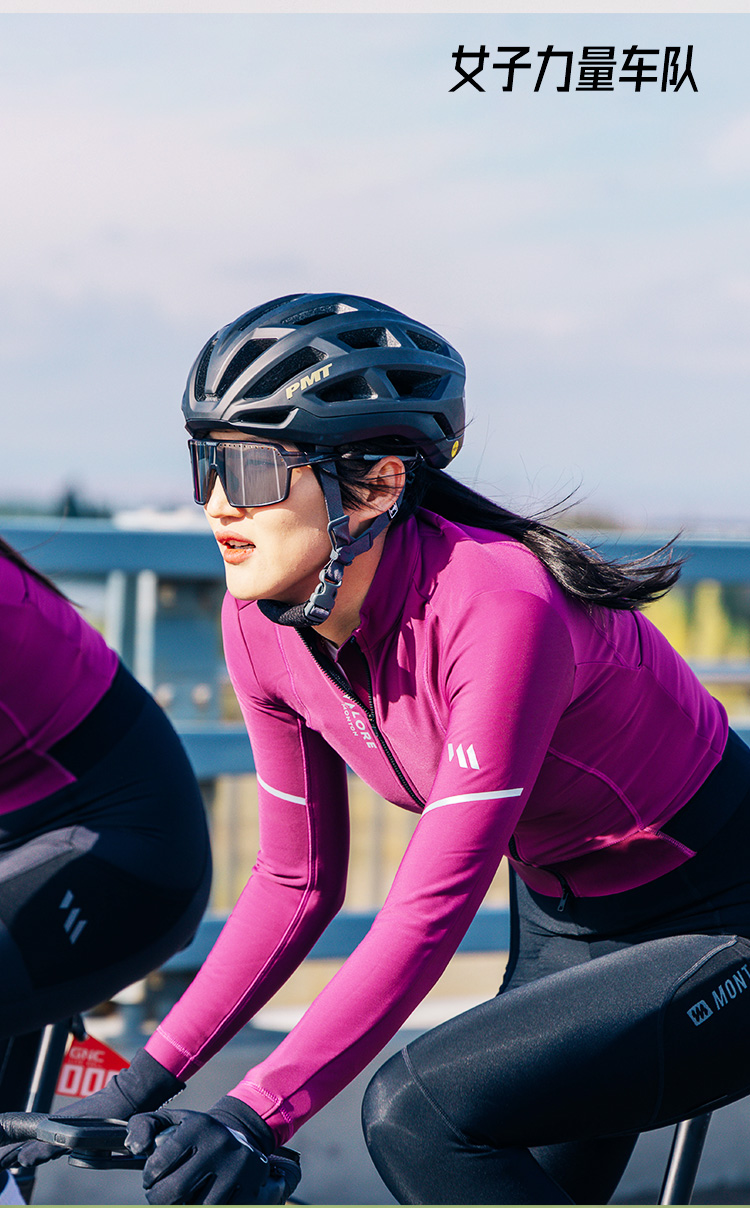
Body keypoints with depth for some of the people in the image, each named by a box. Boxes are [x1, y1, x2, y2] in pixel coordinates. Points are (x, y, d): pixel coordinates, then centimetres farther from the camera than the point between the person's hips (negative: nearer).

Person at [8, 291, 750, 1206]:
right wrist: (143, 1082, -5)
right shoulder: (264, 625, -9)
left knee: (416, 1112, -24)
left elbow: (431, 909, -33)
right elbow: (295, 880, 1)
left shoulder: (498, 607, -30)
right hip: (564, 918, 7)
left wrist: (251, 1118, -39)